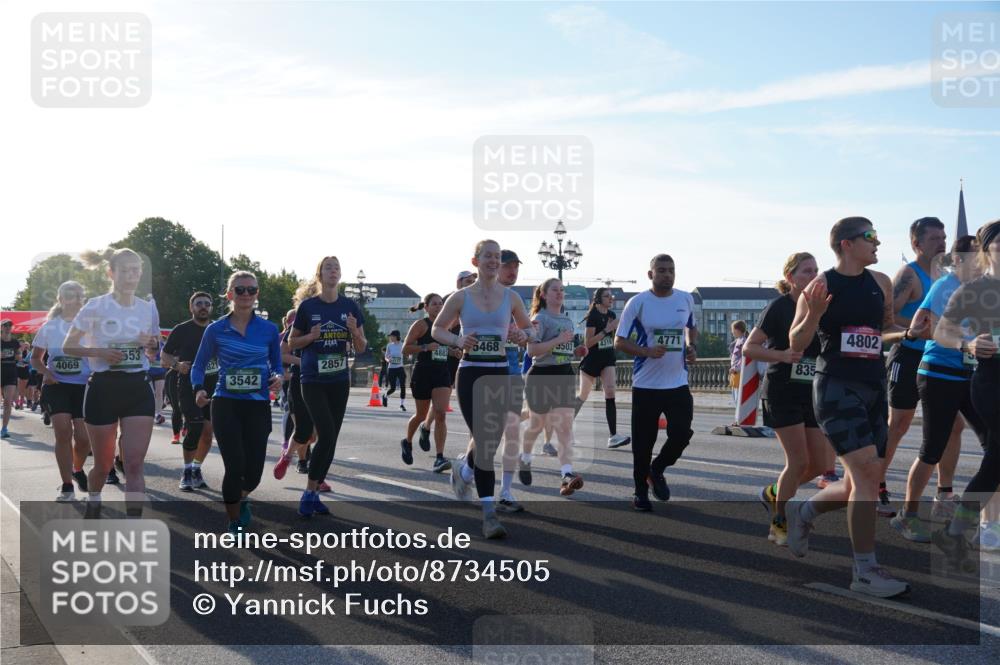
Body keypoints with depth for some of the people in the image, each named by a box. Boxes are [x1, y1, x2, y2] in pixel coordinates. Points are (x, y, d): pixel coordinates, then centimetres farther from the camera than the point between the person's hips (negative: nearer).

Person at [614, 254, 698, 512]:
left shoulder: (686, 299, 4)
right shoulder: (638, 302, -7)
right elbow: (619, 341, -5)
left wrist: (692, 348, 1)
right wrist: (647, 351, -21)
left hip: (678, 383, 3)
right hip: (646, 384, -3)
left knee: (682, 433, -5)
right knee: (643, 441, 4)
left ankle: (656, 471, 25)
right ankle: (641, 490, 23)